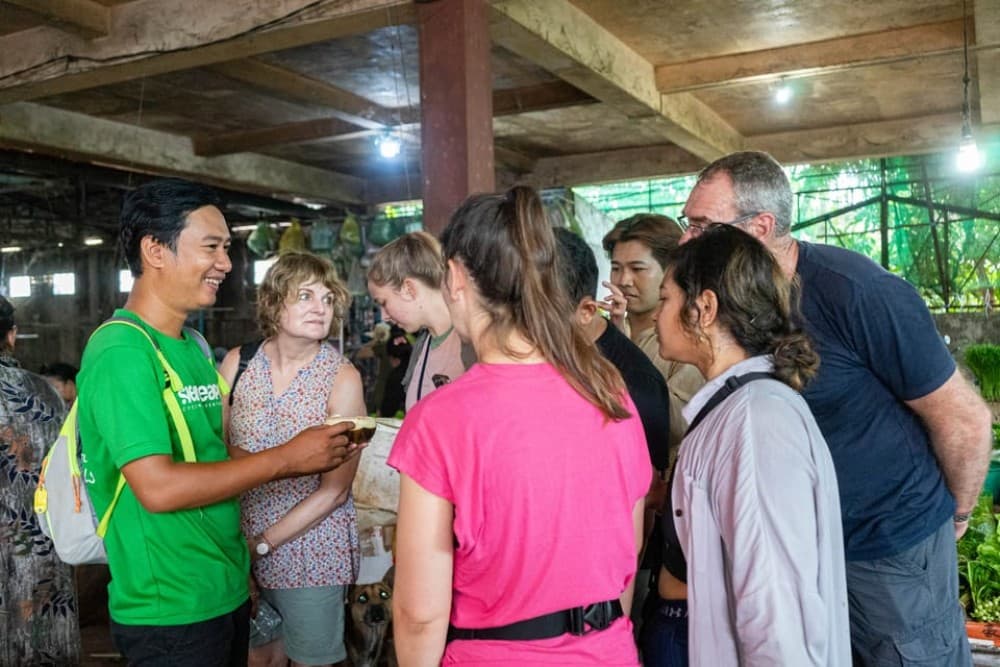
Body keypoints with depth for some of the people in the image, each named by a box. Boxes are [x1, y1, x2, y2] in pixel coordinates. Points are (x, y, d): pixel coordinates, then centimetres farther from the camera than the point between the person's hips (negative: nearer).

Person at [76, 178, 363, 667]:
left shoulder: (193, 345, 9)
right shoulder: (121, 352, -19)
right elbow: (158, 487, -26)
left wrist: (309, 457, 0)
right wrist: (286, 458, -19)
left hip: (227, 594, 8)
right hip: (170, 615, -8)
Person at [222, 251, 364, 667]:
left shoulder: (342, 378, -13)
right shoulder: (238, 363, -5)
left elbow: (333, 491, -13)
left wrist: (263, 543, -13)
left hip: (312, 552, -2)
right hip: (241, 546, 3)